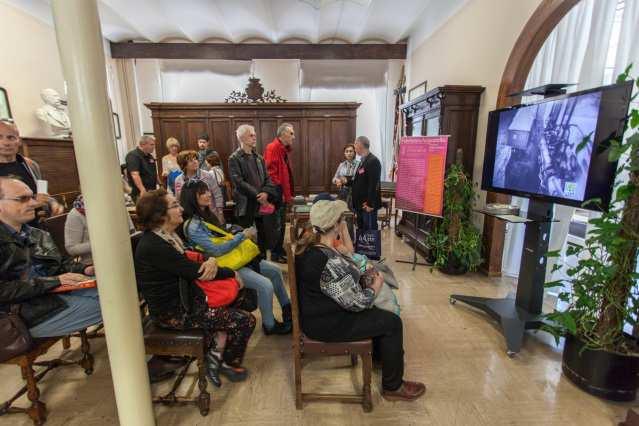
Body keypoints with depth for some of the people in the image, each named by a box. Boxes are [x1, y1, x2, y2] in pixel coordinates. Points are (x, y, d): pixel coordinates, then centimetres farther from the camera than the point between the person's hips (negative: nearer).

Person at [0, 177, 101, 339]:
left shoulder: (37, 235, 13)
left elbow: (62, 263, 20)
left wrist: (84, 269, -1)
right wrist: (54, 281, -20)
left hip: (59, 291, 7)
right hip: (27, 313, -7)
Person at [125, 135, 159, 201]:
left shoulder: (150, 156, 14)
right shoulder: (133, 156, -13)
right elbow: (135, 175, -26)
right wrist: (143, 190, -35)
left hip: (152, 192, 9)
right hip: (141, 193, -9)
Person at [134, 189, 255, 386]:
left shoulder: (167, 235, 3)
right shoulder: (153, 246, -26)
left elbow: (190, 259, 9)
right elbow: (197, 272, -23)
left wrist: (211, 261, -15)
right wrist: (232, 273, -9)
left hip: (183, 297, 10)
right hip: (172, 313, -10)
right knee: (245, 320, -9)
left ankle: (215, 353, 13)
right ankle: (230, 364, 19)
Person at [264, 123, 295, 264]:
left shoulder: (283, 149, 15)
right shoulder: (273, 148, -15)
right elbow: (270, 171, -22)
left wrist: (287, 192, 17)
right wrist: (278, 191, -20)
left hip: (283, 193, 10)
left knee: (281, 224, 16)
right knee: (277, 225, -1)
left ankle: (280, 249, 28)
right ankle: (275, 253, 10)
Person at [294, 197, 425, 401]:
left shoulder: (308, 244, -4)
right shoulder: (330, 263, -34)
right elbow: (357, 303, -25)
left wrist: (359, 271, 4)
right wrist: (375, 287, -7)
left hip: (315, 311, 9)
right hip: (325, 325, -9)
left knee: (378, 313, 23)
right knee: (392, 322, 0)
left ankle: (380, 353, 47)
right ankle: (393, 387, 20)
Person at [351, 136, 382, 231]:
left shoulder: (373, 161, -15)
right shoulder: (363, 160, 15)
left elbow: (373, 184, -21)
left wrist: (370, 204, -22)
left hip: (368, 205, -9)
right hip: (360, 204, 9)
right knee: (361, 230, 17)